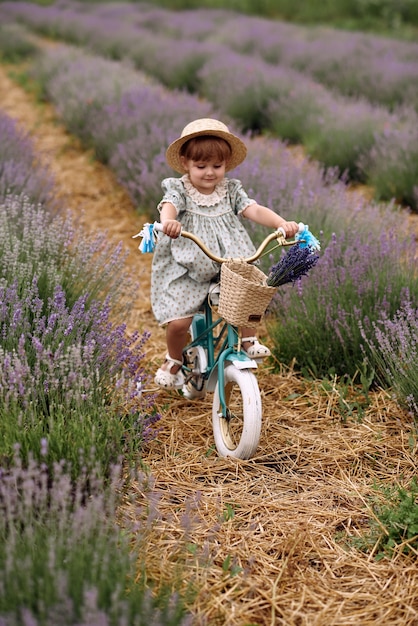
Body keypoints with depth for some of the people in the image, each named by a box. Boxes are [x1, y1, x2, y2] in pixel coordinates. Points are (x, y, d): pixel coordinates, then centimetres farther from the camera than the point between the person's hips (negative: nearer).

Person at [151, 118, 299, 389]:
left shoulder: (231, 190, 6)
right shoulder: (178, 189, -4)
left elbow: (255, 210, -8)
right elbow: (168, 206, -26)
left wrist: (282, 224, -28)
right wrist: (169, 222, -51)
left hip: (230, 267, 3)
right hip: (187, 270, -2)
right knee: (178, 322, -15)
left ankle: (248, 340, 5)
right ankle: (174, 360, 18)